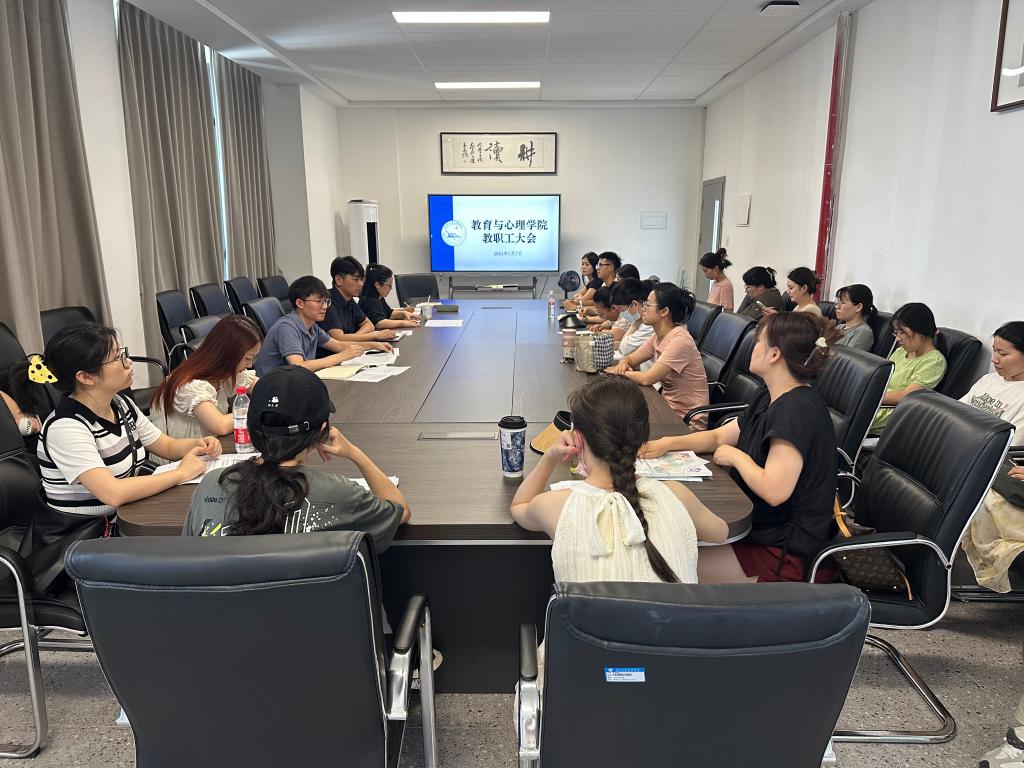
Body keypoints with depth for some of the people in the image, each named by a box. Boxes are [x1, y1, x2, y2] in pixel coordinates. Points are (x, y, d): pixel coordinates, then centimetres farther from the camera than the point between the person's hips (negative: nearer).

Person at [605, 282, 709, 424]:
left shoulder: (680, 340, -22)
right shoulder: (658, 336, 3)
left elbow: (647, 379, -28)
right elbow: (630, 359, 10)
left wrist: (618, 372, -12)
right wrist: (623, 364, -13)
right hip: (669, 406, 7)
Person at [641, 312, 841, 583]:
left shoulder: (798, 410, -24)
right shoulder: (774, 400, 8)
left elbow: (774, 490, -32)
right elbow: (717, 436, 16)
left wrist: (736, 456, -14)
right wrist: (666, 444, 1)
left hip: (790, 554, -9)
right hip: (767, 528, 9)